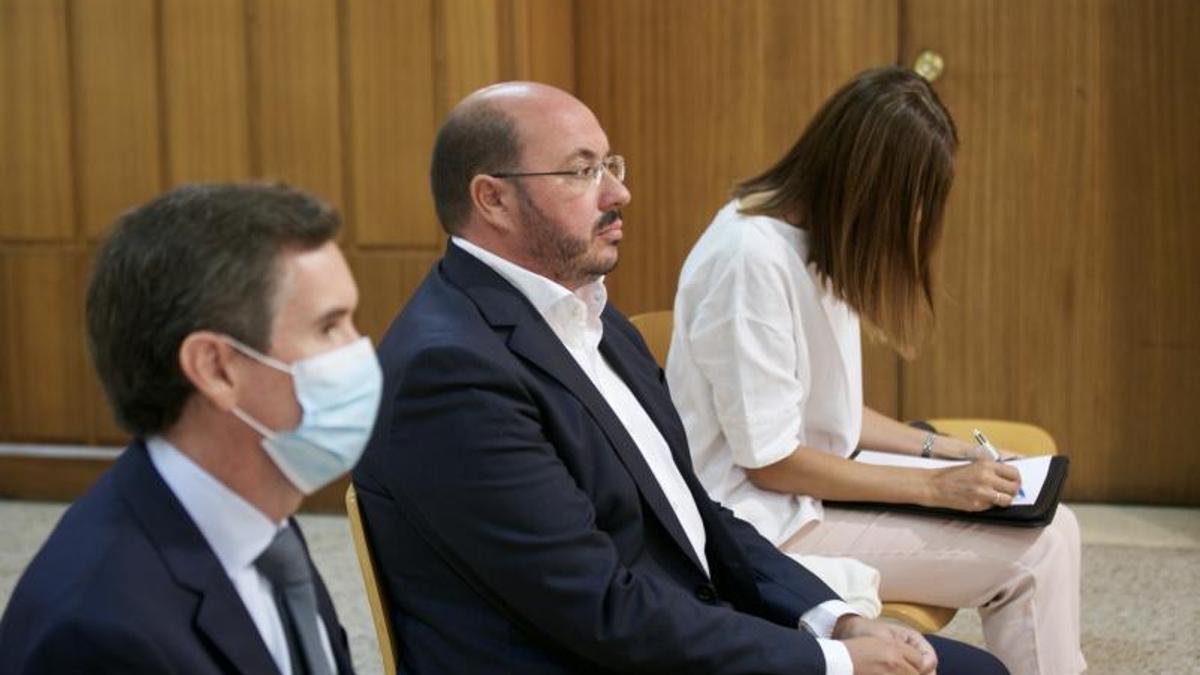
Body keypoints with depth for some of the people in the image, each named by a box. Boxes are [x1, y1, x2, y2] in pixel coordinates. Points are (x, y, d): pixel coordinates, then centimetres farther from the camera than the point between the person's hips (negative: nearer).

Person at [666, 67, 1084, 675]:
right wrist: (935, 486, -17)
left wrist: (937, 448, 4)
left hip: (809, 488, 9)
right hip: (763, 523, -9)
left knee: (1052, 527, -1)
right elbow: (769, 460, -20)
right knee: (1031, 554, -12)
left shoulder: (815, 237, 5)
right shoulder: (752, 255, -21)